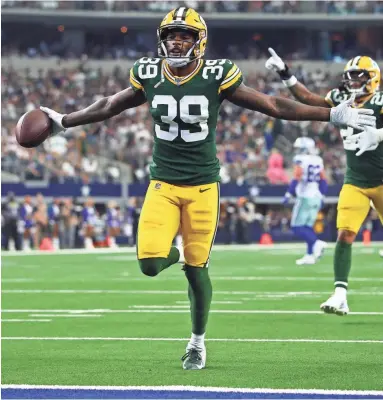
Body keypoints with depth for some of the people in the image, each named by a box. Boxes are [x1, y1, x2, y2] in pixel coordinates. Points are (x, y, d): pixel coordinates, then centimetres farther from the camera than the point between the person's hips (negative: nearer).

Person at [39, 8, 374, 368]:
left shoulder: (216, 76, -9)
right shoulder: (149, 75, -1)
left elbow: (274, 106, -4)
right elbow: (108, 107, 17)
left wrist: (333, 115, -6)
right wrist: (63, 122, 25)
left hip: (203, 186, -2)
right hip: (163, 183, 2)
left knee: (196, 269, 1)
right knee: (149, 264, -14)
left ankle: (198, 343, 23)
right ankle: (171, 252, 25)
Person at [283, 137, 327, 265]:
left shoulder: (300, 160, -10)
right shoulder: (318, 161, 11)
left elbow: (296, 179, -17)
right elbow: (323, 181, 15)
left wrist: (288, 195, -14)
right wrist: (322, 196, 23)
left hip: (305, 197, -7)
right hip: (316, 197, 7)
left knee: (297, 226, -3)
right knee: (308, 226, 13)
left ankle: (316, 243, -23)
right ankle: (310, 255, 7)